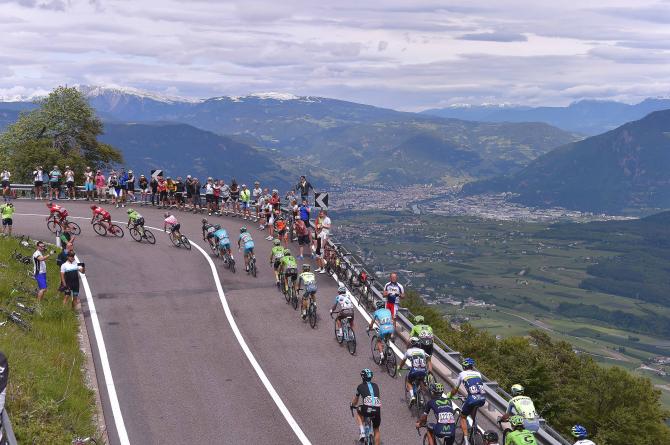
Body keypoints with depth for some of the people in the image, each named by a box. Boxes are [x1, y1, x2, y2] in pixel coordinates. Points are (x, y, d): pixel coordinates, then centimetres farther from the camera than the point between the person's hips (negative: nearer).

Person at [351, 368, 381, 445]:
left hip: (367, 408, -3)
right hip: (377, 409, 3)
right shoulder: (375, 386, 26)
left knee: (358, 413, 32)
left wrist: (352, 405, 55)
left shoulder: (360, 386, 19)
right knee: (376, 430, 22)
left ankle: (362, 433, 16)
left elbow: (355, 399, 34)